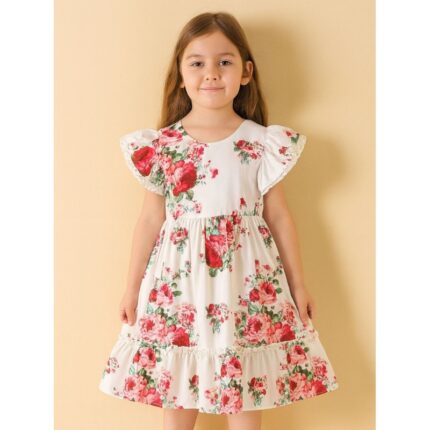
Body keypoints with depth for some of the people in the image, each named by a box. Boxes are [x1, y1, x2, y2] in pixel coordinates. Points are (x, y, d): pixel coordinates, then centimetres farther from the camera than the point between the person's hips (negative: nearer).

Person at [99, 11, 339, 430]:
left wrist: (298, 283, 7)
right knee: (177, 388, 11)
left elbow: (279, 216, 4)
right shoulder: (161, 145, -1)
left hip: (247, 280, 0)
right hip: (179, 277, 1)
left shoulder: (263, 143, -2)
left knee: (246, 388, 9)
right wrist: (132, 286, 7)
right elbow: (151, 219, 4)